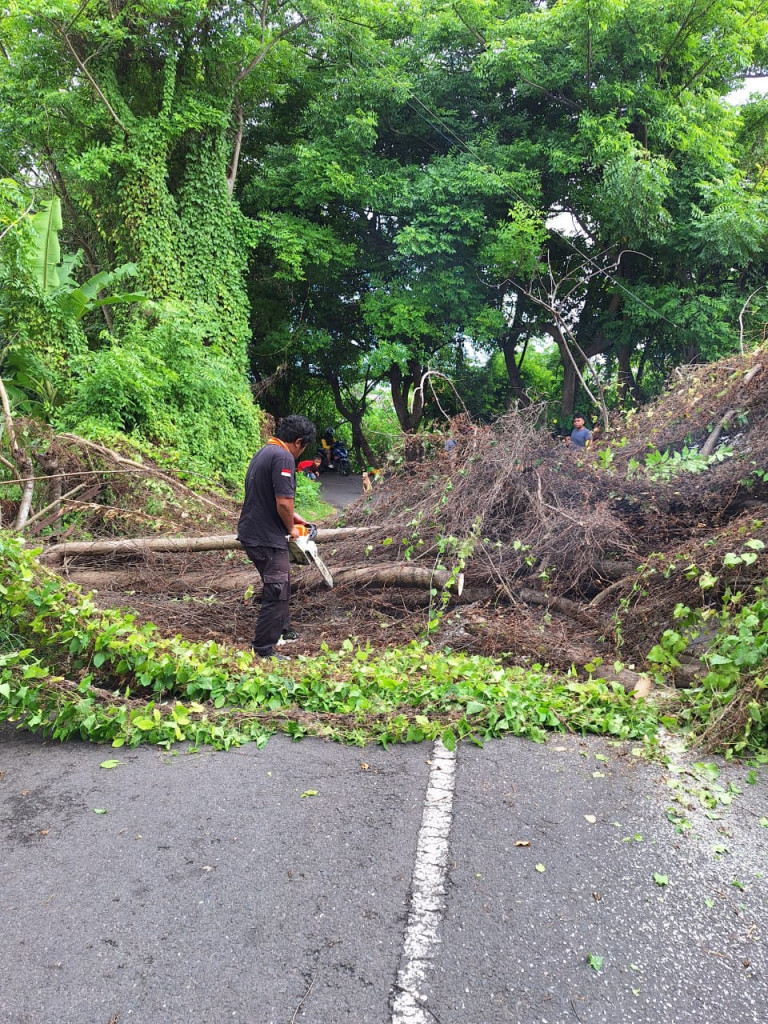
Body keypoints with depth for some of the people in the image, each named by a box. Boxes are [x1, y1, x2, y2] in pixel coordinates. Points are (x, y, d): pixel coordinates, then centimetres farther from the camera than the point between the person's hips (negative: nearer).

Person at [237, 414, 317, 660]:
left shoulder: (265, 452, 15)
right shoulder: (284, 457, -18)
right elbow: (283, 501, -24)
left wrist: (292, 516, 22)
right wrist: (291, 528, -7)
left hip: (251, 532, 11)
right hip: (267, 538, -11)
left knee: (281, 582, 26)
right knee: (276, 592, -3)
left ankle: (283, 630, 41)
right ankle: (263, 649, 2)